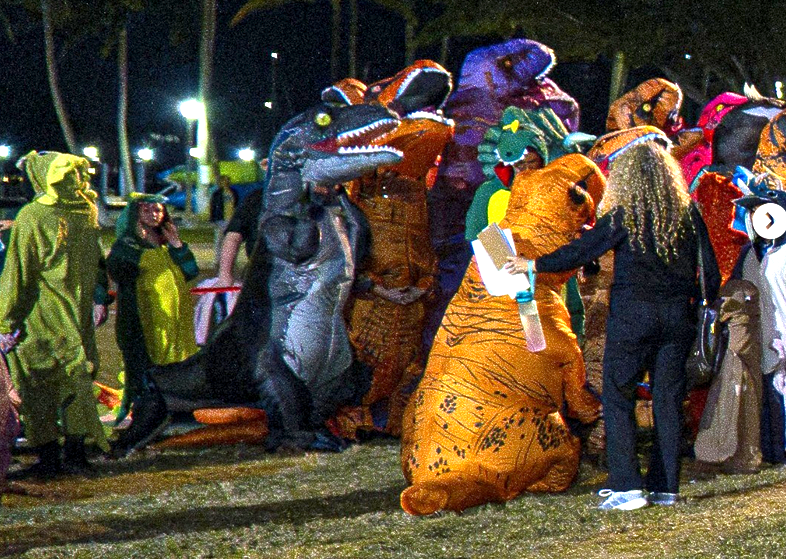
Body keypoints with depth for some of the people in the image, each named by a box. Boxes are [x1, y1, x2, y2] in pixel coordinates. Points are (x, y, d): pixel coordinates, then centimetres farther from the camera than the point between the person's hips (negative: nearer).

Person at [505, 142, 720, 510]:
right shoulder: (688, 214, 3)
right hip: (677, 315, 4)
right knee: (668, 399, 9)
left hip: (632, 314, -4)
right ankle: (665, 487, 11)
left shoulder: (624, 216, -7)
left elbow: (582, 251, -4)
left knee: (618, 397, 3)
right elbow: (710, 272, 6)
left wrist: (533, 265, 6)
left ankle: (627, 486, -5)